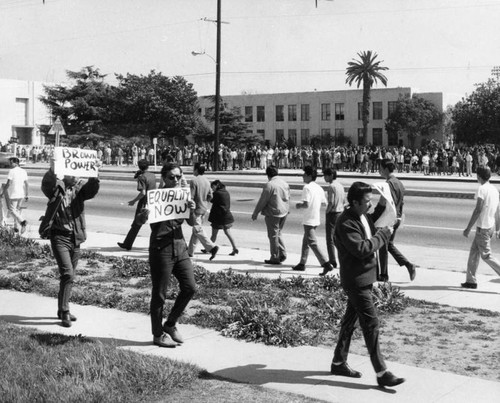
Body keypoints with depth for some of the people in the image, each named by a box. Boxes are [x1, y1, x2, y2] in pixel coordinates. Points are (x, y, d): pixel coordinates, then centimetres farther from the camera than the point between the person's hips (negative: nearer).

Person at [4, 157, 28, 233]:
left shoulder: (12, 171, -12)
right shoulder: (23, 171, 9)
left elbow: (8, 184, -15)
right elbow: (26, 184, 10)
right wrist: (26, 195, 15)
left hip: (13, 194, -7)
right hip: (21, 194, 7)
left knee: (11, 209, -1)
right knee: (17, 209, 16)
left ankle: (22, 221, -21)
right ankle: (16, 227, 16)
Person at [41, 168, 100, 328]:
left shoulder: (80, 187, 4)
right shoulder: (55, 186, -6)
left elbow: (92, 190, -14)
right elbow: (47, 183, -27)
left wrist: (94, 176, -30)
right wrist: (53, 169, -40)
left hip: (76, 238, 5)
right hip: (60, 237, -5)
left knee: (70, 276, 14)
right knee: (67, 274, -15)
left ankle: (62, 310, 28)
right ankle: (64, 312, -6)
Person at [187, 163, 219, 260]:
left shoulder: (194, 181, -16)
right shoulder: (207, 181, 6)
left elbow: (191, 197, -17)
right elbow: (210, 196, 10)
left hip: (196, 209, -8)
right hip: (204, 209, 8)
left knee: (198, 230, -6)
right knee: (196, 229, 15)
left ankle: (212, 247, -19)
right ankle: (190, 251, 23)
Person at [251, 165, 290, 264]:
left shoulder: (269, 185, -16)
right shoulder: (285, 184, 7)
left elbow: (262, 201, -13)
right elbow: (288, 199, 15)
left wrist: (255, 213, -4)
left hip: (273, 213, -7)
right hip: (284, 212, 7)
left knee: (273, 235, 2)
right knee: (279, 233, 20)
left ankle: (275, 258, 7)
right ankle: (282, 254, 16)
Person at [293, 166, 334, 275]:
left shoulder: (307, 187, -16)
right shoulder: (319, 188, 9)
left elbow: (306, 204, -24)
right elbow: (324, 203, 12)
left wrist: (299, 205, -5)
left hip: (308, 220, -9)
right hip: (316, 219, 9)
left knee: (313, 244, -7)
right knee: (305, 241, 19)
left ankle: (326, 264, -14)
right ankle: (302, 264, 27)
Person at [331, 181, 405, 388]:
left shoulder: (364, 217, 9)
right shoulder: (346, 223, -20)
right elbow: (361, 248, -28)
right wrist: (383, 234, -20)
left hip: (365, 277, 10)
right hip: (355, 279, -10)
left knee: (351, 319, 17)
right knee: (371, 324, -8)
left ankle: (338, 363, 29)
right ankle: (382, 373, -3)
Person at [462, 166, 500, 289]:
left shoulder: (482, 189, -16)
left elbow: (478, 210, -19)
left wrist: (468, 228, -15)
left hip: (483, 227, -9)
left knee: (486, 255, -3)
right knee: (474, 252, 14)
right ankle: (470, 280, 18)